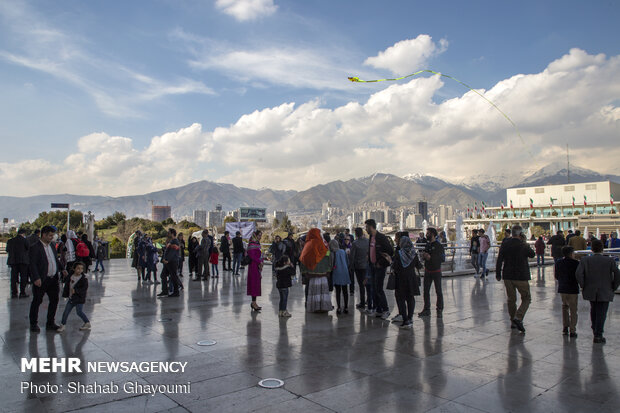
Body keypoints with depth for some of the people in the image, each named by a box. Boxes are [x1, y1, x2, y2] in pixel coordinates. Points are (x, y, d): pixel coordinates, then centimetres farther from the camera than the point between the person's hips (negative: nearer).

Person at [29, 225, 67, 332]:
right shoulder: (34, 247, -11)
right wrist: (36, 278, -24)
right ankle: (33, 324, 21)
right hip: (41, 280, -7)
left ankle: (50, 323, 23)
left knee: (54, 300, 11)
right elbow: (32, 264, -16)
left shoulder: (51, 246, 13)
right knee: (37, 301, 6)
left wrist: (62, 269, 7)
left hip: (53, 279, 7)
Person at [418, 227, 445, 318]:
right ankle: (426, 309, 14)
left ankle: (440, 310, 11)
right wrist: (423, 255, -1)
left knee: (438, 291, 1)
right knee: (426, 291, 6)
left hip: (436, 271, -6)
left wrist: (431, 257, -22)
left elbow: (443, 258, -16)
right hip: (427, 271, 6)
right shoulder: (427, 244, 10)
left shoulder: (438, 245, -10)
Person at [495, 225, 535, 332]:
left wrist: (498, 274, 6)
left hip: (507, 276, 4)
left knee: (511, 299, 15)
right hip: (521, 277, -4)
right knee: (526, 299, 9)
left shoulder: (505, 244, -1)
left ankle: (513, 321, 22)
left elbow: (499, 260, -2)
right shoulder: (523, 246, -12)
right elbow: (532, 254, 9)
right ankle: (518, 318, -9)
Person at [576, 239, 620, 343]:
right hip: (605, 292, -2)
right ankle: (598, 335, 5)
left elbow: (578, 274, -16)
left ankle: (595, 330, 32)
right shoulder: (610, 261, -8)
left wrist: (583, 286, -3)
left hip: (590, 291, 2)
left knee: (593, 310, 22)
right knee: (602, 313, 5)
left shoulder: (585, 260, -7)